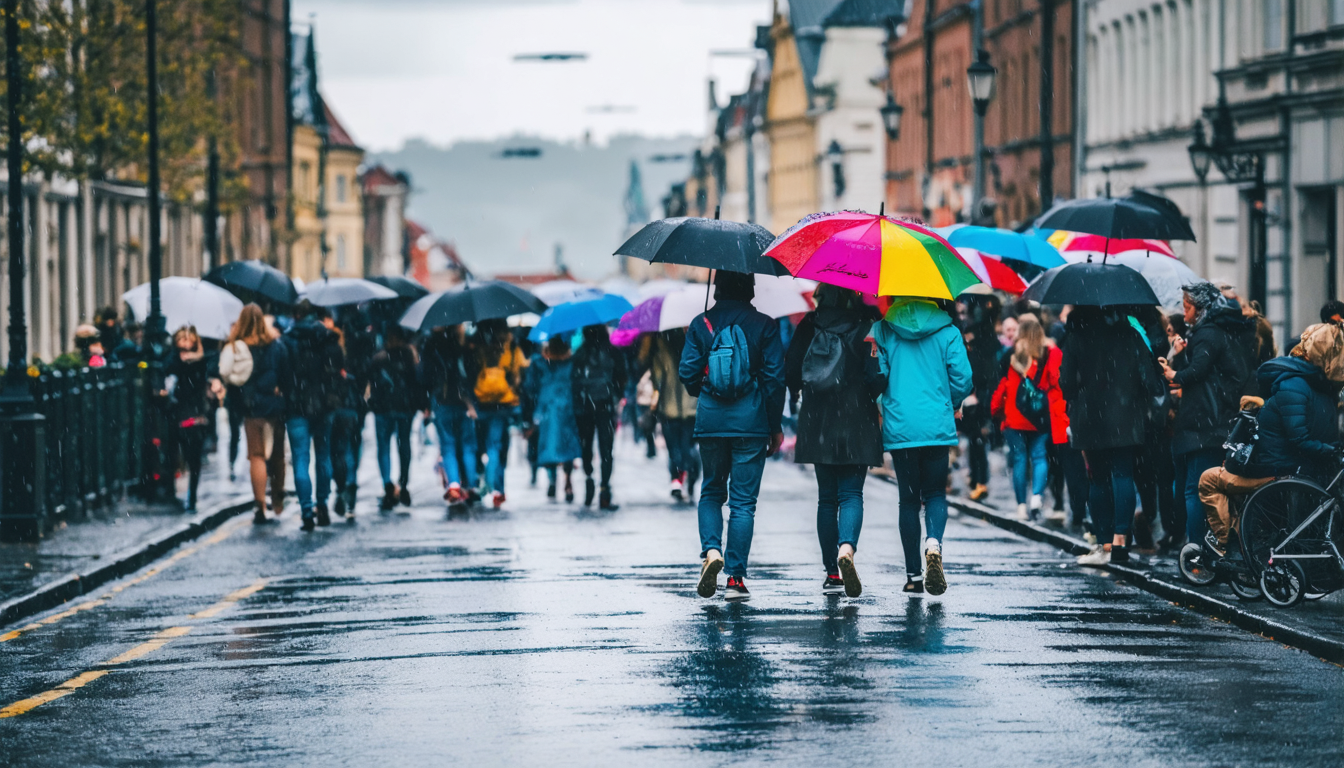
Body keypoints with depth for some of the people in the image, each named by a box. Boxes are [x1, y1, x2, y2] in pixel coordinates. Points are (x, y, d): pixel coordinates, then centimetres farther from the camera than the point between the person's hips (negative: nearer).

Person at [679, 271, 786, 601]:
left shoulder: (701, 325, 1)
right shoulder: (764, 326, -2)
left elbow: (687, 373, 1)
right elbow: (774, 377, -4)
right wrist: (776, 425, 3)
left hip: (710, 421, 1)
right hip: (751, 423, -1)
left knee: (712, 491, 18)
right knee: (743, 500, 3)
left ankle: (711, 550, -6)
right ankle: (736, 578, 0)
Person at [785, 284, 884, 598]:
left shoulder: (810, 323, 3)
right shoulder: (868, 325, -6)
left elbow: (789, 369, 4)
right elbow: (876, 376, -12)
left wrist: (797, 390, 24)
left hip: (817, 423, 3)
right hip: (856, 424, -3)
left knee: (827, 496, 11)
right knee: (851, 493, -2)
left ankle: (832, 573, 10)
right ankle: (846, 548, -30)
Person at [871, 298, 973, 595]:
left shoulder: (882, 330, 2)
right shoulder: (947, 331, 1)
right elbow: (963, 378, -1)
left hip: (898, 426, 1)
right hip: (937, 425, -1)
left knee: (908, 498, 9)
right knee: (935, 492, 12)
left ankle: (913, 575, 8)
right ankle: (934, 543, -20)